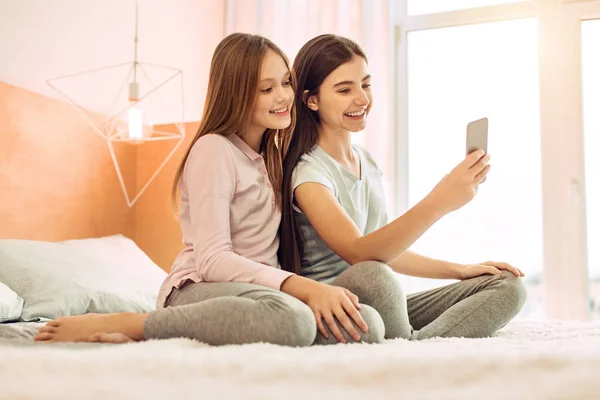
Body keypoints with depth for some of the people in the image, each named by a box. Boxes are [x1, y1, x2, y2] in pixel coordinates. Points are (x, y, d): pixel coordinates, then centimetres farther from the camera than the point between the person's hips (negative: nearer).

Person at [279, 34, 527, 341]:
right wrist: (437, 204, -39)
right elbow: (359, 253, -28)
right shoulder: (307, 172, -13)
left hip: (380, 307, 8)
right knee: (370, 277, -42)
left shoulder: (367, 162, 13)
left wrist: (458, 270, 12)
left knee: (508, 286, -5)